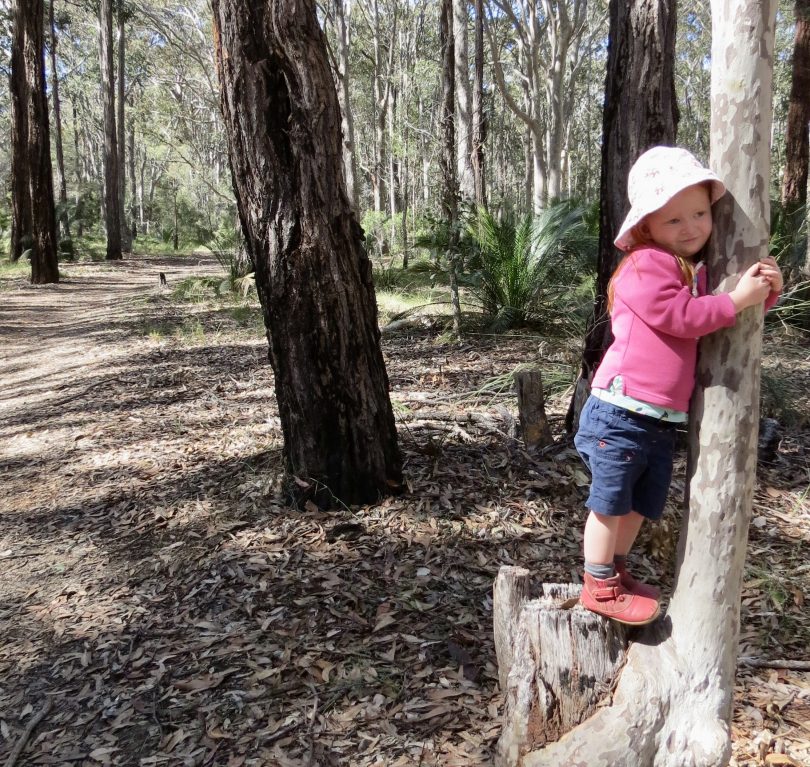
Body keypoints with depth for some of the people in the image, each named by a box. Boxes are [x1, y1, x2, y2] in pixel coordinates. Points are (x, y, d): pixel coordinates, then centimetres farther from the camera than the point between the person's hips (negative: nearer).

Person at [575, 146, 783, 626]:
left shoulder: (699, 271, 15)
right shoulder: (646, 265, -11)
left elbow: (739, 318, 23)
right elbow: (678, 316, -22)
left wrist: (765, 291, 3)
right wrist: (737, 299, -17)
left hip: (663, 420, 8)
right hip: (622, 412, -8)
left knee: (641, 505, 18)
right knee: (611, 501, 4)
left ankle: (617, 572, 35)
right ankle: (600, 587, 18)